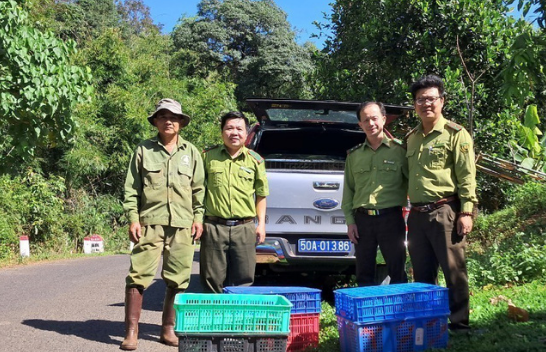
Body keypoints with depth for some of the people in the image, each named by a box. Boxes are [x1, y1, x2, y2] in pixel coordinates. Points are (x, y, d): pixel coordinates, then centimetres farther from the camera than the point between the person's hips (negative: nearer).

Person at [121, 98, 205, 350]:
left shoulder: (191, 153, 12)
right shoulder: (143, 150, 7)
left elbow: (199, 189, 13)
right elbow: (131, 189, 5)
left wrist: (198, 218, 5)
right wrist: (133, 219, -3)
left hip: (182, 226, 2)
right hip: (150, 223, -2)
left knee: (178, 281, 5)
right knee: (138, 277, -5)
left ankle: (168, 329, 18)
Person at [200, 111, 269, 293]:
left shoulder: (255, 160, 7)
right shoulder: (209, 156, 5)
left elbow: (261, 195, 13)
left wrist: (261, 223, 7)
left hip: (245, 228, 1)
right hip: (214, 227, 0)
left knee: (244, 280, 6)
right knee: (212, 280, 6)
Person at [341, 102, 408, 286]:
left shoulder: (399, 150, 2)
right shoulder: (354, 155, 12)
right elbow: (348, 190, 12)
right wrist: (350, 221, 4)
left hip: (391, 218, -3)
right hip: (362, 219, 3)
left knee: (398, 272, 3)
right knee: (364, 274, 8)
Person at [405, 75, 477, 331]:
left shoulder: (455, 134, -1)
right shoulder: (411, 138, 16)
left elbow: (467, 177, -7)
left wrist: (466, 212, -14)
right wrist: (411, 211, 14)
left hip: (444, 212, -6)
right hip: (417, 215, 6)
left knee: (454, 271, -1)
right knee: (422, 274, 12)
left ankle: (459, 324, 9)